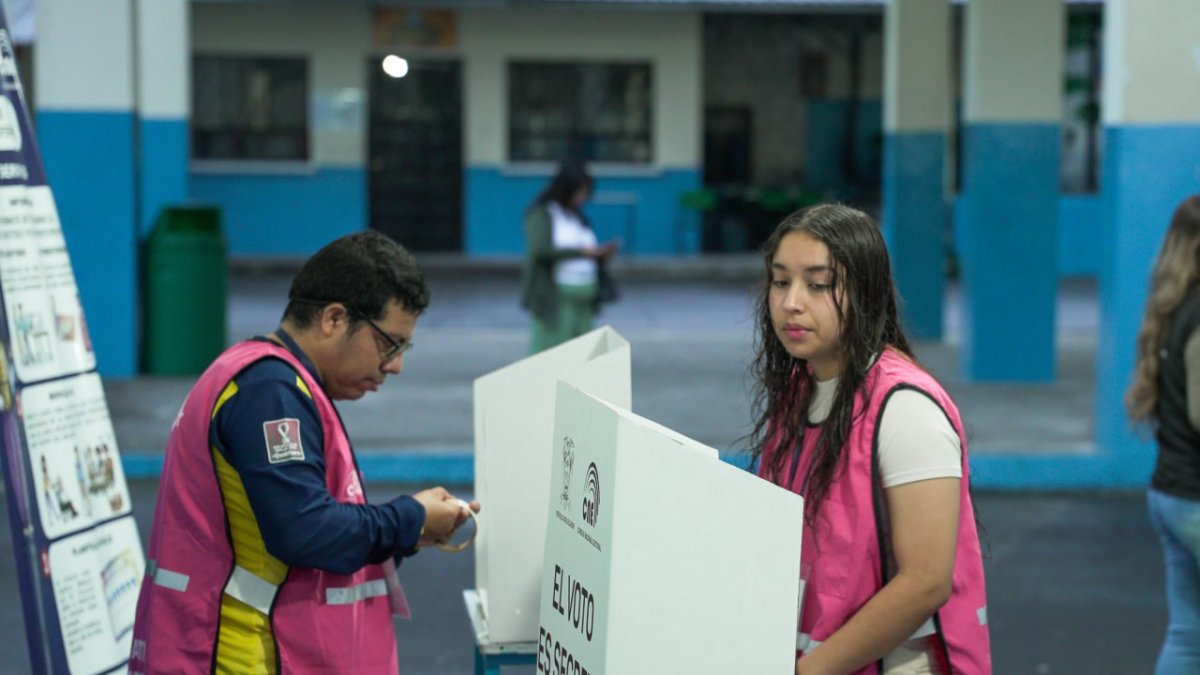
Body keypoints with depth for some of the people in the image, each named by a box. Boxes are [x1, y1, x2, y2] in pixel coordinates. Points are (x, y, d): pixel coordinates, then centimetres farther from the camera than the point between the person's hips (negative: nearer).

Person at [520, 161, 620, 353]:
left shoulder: (576, 215, 15)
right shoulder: (541, 213, -9)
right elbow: (540, 251, -24)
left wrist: (601, 254, -2)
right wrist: (580, 251, -24)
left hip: (582, 299, 8)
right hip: (553, 298, -8)